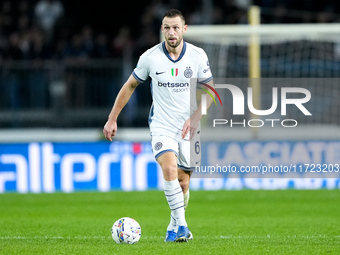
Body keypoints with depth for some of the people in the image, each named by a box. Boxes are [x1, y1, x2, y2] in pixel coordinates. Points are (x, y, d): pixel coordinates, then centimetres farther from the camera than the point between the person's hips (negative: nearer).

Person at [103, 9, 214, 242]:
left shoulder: (198, 56, -5)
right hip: (161, 125, -1)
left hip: (189, 128, 2)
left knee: (183, 183, 5)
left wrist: (195, 118, -13)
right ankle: (182, 227, -24)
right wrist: (112, 119, 6)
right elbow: (130, 86, 7)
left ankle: (174, 227, 26)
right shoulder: (150, 57, -7)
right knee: (170, 169, -25)